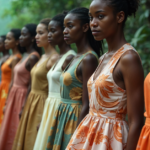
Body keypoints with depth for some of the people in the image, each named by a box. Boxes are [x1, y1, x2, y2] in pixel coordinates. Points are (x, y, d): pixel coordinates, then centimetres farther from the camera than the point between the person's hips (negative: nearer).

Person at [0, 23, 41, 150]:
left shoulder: (33, 57, -16)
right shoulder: (25, 55, 12)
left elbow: (31, 84, -18)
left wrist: (24, 107, -19)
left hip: (23, 97, -9)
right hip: (14, 96, 9)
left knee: (17, 134, 1)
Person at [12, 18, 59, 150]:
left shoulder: (54, 58, -15)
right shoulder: (43, 57, 12)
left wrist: (44, 119, -20)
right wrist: (24, 107, 13)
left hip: (42, 104, -9)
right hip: (32, 102, 9)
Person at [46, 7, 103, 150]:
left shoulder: (88, 59, -16)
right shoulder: (76, 57, 10)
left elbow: (86, 105, -19)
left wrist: (76, 136, -19)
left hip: (76, 119, -8)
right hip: (64, 117, 8)